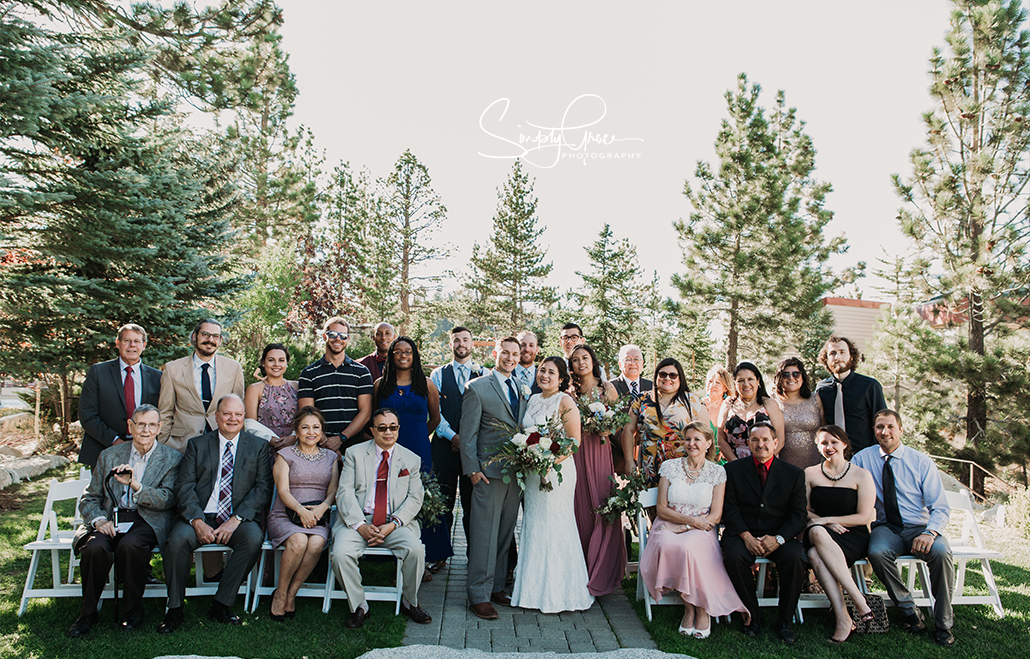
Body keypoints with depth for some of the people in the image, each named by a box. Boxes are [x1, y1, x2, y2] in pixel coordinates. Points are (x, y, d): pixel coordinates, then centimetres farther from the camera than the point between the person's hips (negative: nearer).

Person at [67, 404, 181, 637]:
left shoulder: (172, 459, 5)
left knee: (130, 545, -33)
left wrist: (135, 484, -23)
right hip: (110, 519, 3)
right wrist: (99, 520, -9)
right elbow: (89, 499, 13)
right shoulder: (109, 456, 14)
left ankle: (133, 608, -10)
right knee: (95, 547, -28)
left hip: (147, 521, -3)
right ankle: (88, 612, -6)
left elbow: (167, 499, -8)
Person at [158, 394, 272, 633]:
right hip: (201, 516, 1)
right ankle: (174, 609, -9)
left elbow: (263, 489, -1)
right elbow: (184, 487, 1)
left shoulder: (258, 446, 9)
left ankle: (221, 605, -14)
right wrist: (197, 521, -16)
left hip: (238, 519, 0)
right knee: (178, 539, -29)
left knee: (253, 538, -30)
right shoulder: (197, 444, 12)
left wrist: (236, 519, -15)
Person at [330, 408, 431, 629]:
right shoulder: (354, 453, 8)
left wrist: (392, 524, -13)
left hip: (395, 524, 0)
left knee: (415, 550, -27)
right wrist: (360, 525, -16)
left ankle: (410, 603, 0)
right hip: (358, 521, 0)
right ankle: (358, 607, -4)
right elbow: (345, 492, -1)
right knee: (341, 553, -29)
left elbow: (415, 498, 4)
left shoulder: (411, 459, 11)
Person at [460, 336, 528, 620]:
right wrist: (472, 469, -10)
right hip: (489, 472, -5)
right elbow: (468, 433, -5)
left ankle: (496, 586, 24)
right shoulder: (477, 388, -3)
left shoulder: (524, 391, 13)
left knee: (505, 533, 12)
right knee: (484, 534, -3)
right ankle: (479, 595, 5)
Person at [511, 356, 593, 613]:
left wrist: (551, 462, -21)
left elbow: (575, 440, -13)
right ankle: (534, 587, 25)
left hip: (556, 471, -7)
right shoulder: (533, 400, 12)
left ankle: (557, 592, 12)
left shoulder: (565, 402, -9)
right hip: (532, 472, 7)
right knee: (533, 526, 12)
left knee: (554, 526, -1)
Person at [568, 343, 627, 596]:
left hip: (599, 451, -1)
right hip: (576, 453, 1)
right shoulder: (570, 391, 9)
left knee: (602, 509, -2)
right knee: (580, 508, 2)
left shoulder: (607, 388, 6)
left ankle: (601, 575, 10)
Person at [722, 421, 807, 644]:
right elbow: (730, 508, -2)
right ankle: (752, 615, -9)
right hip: (742, 533, 0)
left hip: (778, 536, 1)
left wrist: (778, 538, -16)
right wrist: (747, 536, -18)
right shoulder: (733, 470, 3)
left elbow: (799, 514, 1)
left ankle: (784, 621, -8)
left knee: (793, 557, -30)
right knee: (735, 556, -31)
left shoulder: (793, 473, 5)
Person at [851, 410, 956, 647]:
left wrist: (930, 532, -24)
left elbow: (941, 507, -3)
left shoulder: (922, 462, 0)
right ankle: (909, 610, -10)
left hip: (919, 528, 0)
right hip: (886, 528, 1)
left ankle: (943, 624, -13)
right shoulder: (863, 458, 5)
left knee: (941, 552, -32)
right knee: (877, 552, -33)